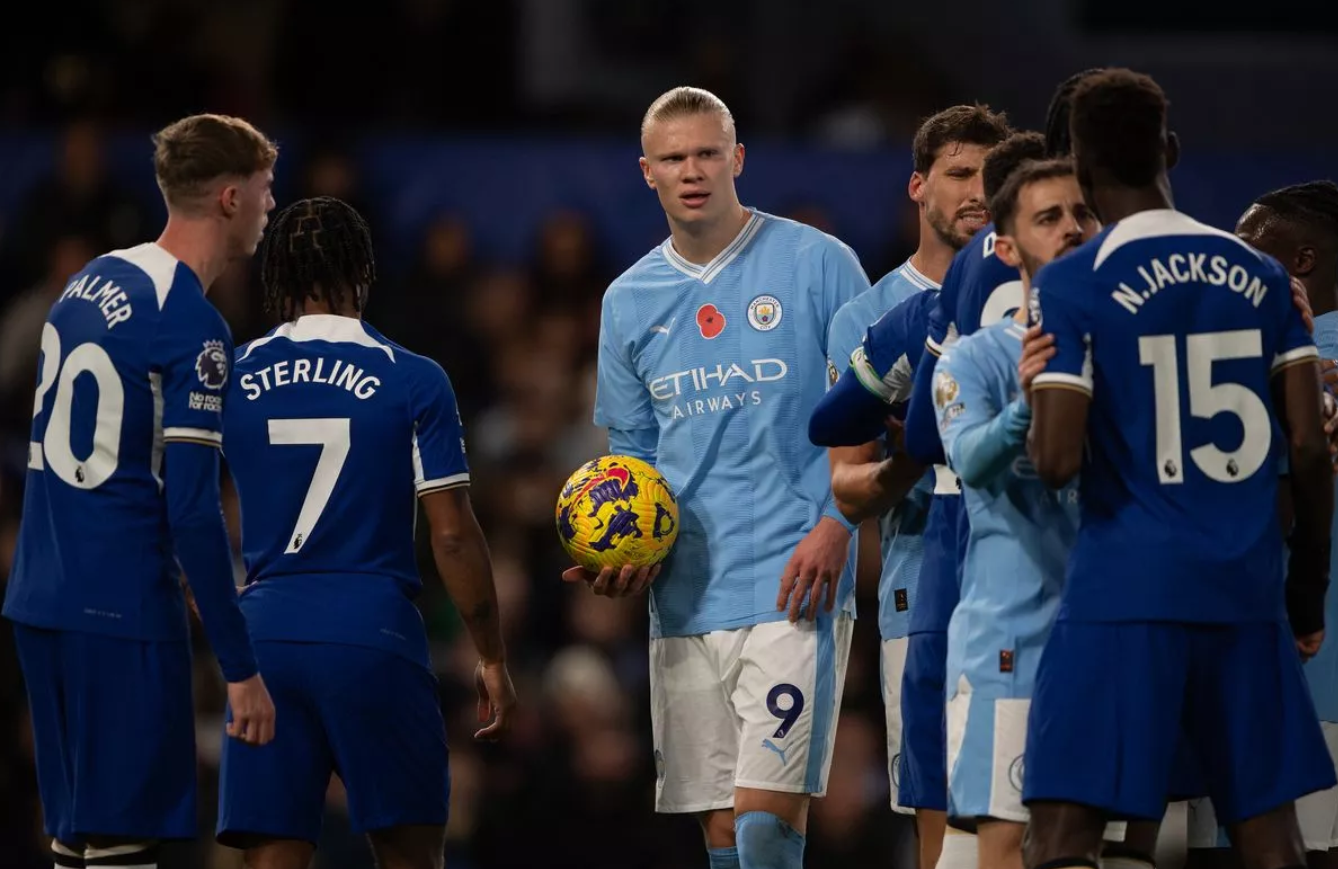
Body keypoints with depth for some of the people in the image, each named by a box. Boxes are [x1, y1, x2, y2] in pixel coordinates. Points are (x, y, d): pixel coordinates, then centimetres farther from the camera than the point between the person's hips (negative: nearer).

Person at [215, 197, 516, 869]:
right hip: (374, 635, -2)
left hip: (266, 634, 2)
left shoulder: (231, 376, 6)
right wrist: (492, 660, 4)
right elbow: (453, 536, -3)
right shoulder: (413, 382, -2)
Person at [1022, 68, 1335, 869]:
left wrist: (1038, 410, 10)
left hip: (1128, 589, -4)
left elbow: (1057, 460, -13)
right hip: (1246, 589, 4)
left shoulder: (1071, 286, -5)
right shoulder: (1261, 276, 8)